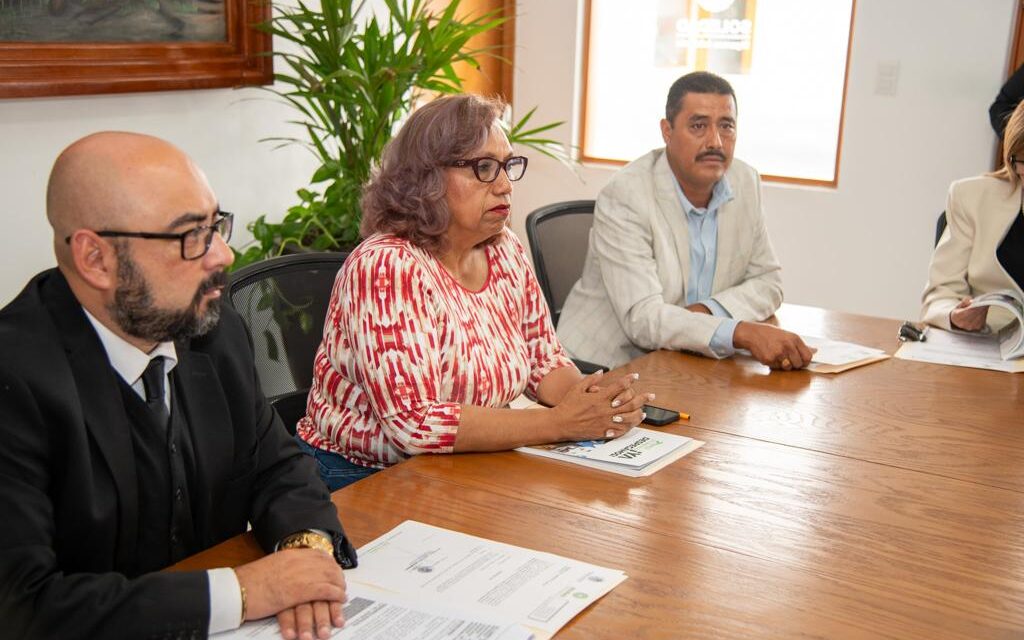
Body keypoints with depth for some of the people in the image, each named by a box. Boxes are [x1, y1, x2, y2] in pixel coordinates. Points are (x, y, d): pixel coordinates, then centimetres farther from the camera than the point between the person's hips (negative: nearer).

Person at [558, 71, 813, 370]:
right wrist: (743, 333, -38)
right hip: (607, 365, -6)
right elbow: (642, 319, -25)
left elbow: (766, 283, 8)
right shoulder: (624, 197, -17)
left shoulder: (745, 183, 2)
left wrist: (707, 310, -13)